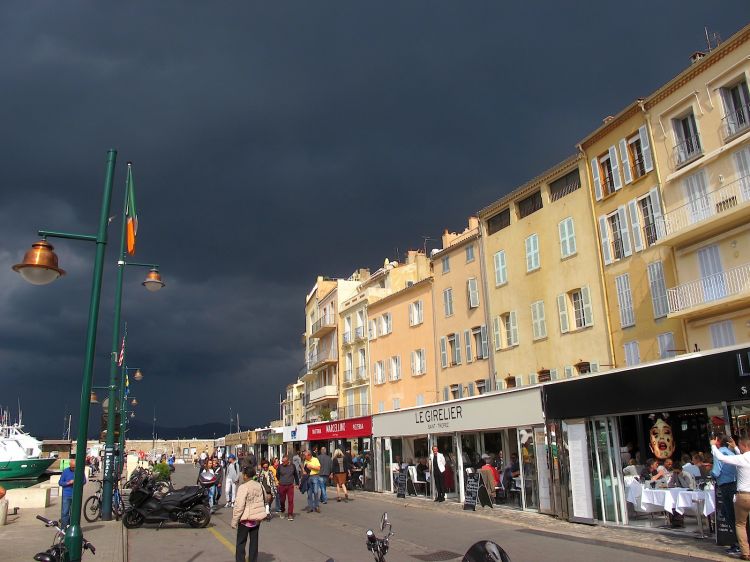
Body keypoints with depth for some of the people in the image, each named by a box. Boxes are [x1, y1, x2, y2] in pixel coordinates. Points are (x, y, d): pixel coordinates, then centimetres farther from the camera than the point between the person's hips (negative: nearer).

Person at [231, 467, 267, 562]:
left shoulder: (243, 487, -17)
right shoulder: (259, 486, 4)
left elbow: (239, 506, -19)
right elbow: (264, 501, 14)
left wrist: (234, 521, -12)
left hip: (246, 518, -6)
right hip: (257, 518, 6)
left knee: (240, 543, 5)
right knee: (254, 542, 14)